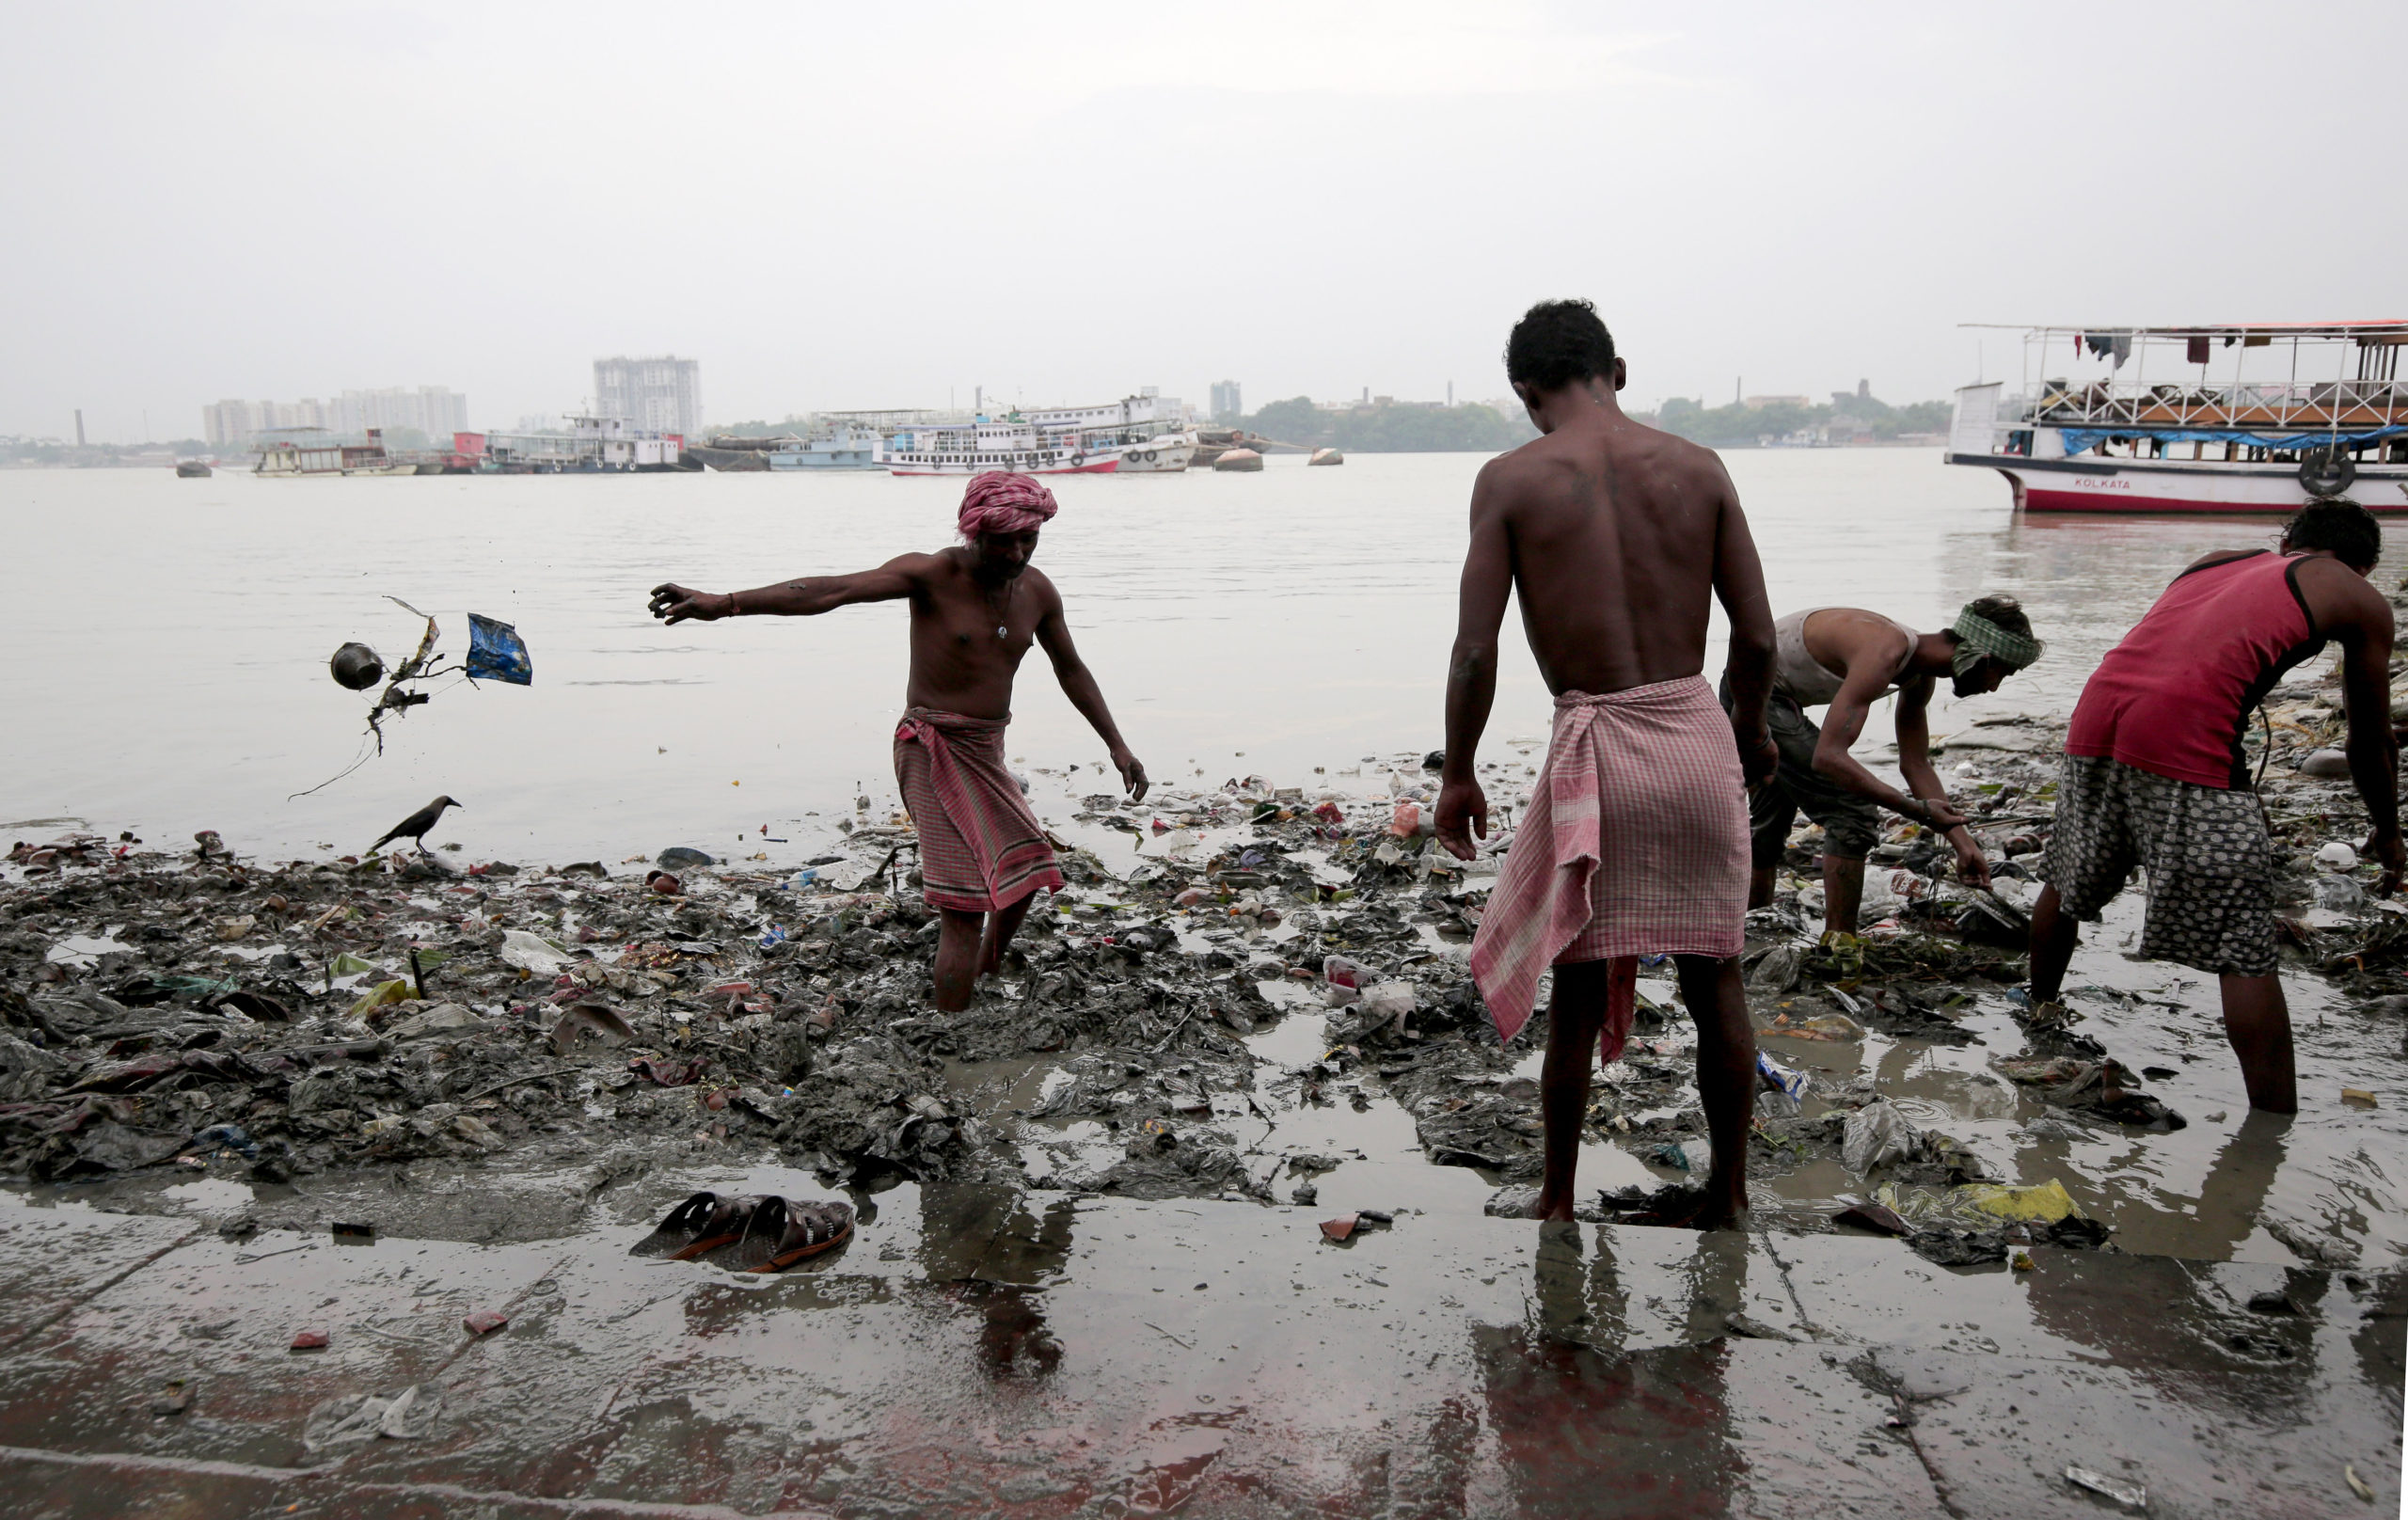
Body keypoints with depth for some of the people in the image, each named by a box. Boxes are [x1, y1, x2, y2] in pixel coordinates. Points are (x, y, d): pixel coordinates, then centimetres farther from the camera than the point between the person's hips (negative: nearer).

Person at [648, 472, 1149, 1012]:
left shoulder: (1037, 591, 3)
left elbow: (1071, 669, 18)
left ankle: (982, 986, 44)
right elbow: (832, 590, -26)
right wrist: (726, 602, -37)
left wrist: (1116, 743, 19)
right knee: (965, 907, -16)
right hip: (932, 749, -7)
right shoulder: (933, 574, -15)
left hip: (987, 752, 7)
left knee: (1023, 873, 20)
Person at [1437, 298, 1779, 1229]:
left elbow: (1475, 647, -9)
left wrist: (1457, 776, 2)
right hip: (1697, 737, 2)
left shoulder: (1512, 480, -4)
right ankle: (1728, 1198, 28)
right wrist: (1749, 728, 21)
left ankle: (1558, 1203, 25)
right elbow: (1758, 636, 3)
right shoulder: (1698, 469, 2)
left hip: (1594, 751, -2)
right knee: (1715, 981, 15)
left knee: (1579, 990, 10)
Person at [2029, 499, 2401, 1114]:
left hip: (2097, 715, 6)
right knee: (2244, 954, 2)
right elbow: (2373, 742, 24)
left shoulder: (2215, 560, 30)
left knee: (2067, 887, 28)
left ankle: (2040, 1012, 48)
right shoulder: (2358, 599, 17)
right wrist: (2387, 833, 40)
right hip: (2186, 739, -6)